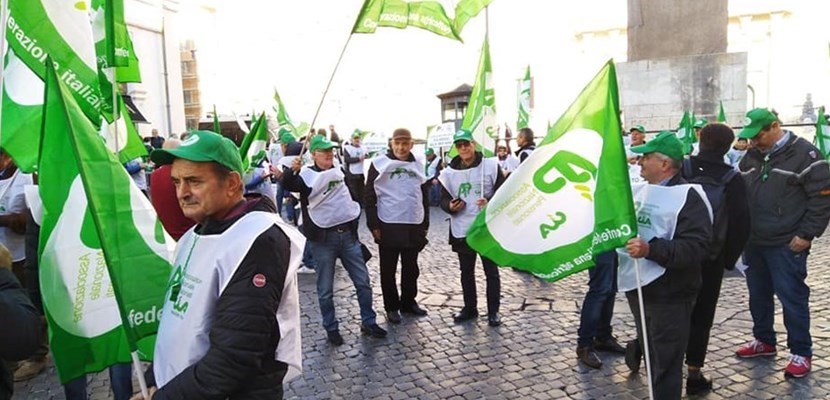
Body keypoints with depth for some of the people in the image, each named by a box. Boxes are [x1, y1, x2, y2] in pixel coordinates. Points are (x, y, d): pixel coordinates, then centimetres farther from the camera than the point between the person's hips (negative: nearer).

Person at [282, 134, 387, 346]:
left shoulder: (340, 171, 13)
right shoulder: (306, 175, -5)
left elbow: (354, 195, 24)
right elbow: (288, 185, -24)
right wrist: (292, 170, -44)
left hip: (348, 234, 5)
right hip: (323, 238, -5)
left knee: (363, 282, 9)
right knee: (325, 289, 4)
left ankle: (369, 322, 23)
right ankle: (331, 328, 21)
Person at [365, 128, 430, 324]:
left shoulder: (418, 165, 8)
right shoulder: (380, 163, -4)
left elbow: (424, 196, 14)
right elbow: (370, 196, -5)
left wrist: (425, 224, 11)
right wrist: (373, 224, -11)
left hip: (414, 225, 4)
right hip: (388, 225, -4)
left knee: (411, 268, 14)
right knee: (389, 270, 6)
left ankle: (409, 302, 29)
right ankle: (391, 307, 19)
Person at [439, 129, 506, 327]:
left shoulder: (491, 166, -5)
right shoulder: (449, 172, 2)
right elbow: (444, 199, 8)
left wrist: (490, 203, -21)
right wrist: (450, 206, -15)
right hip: (461, 230, 3)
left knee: (491, 271, 7)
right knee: (466, 272, 15)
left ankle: (493, 311, 20)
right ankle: (470, 308, 29)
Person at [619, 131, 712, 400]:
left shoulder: (687, 197, -14)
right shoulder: (639, 191, 10)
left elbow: (695, 247, -26)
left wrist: (651, 249, -35)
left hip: (669, 295, -6)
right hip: (637, 287, 7)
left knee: (664, 364, 4)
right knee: (648, 347, 28)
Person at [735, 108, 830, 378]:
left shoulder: (804, 154, -9)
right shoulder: (751, 156, 9)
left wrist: (807, 234, -13)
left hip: (787, 245, -6)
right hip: (753, 243, 6)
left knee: (792, 298, 0)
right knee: (758, 295, 15)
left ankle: (801, 353, 15)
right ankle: (764, 340, 32)